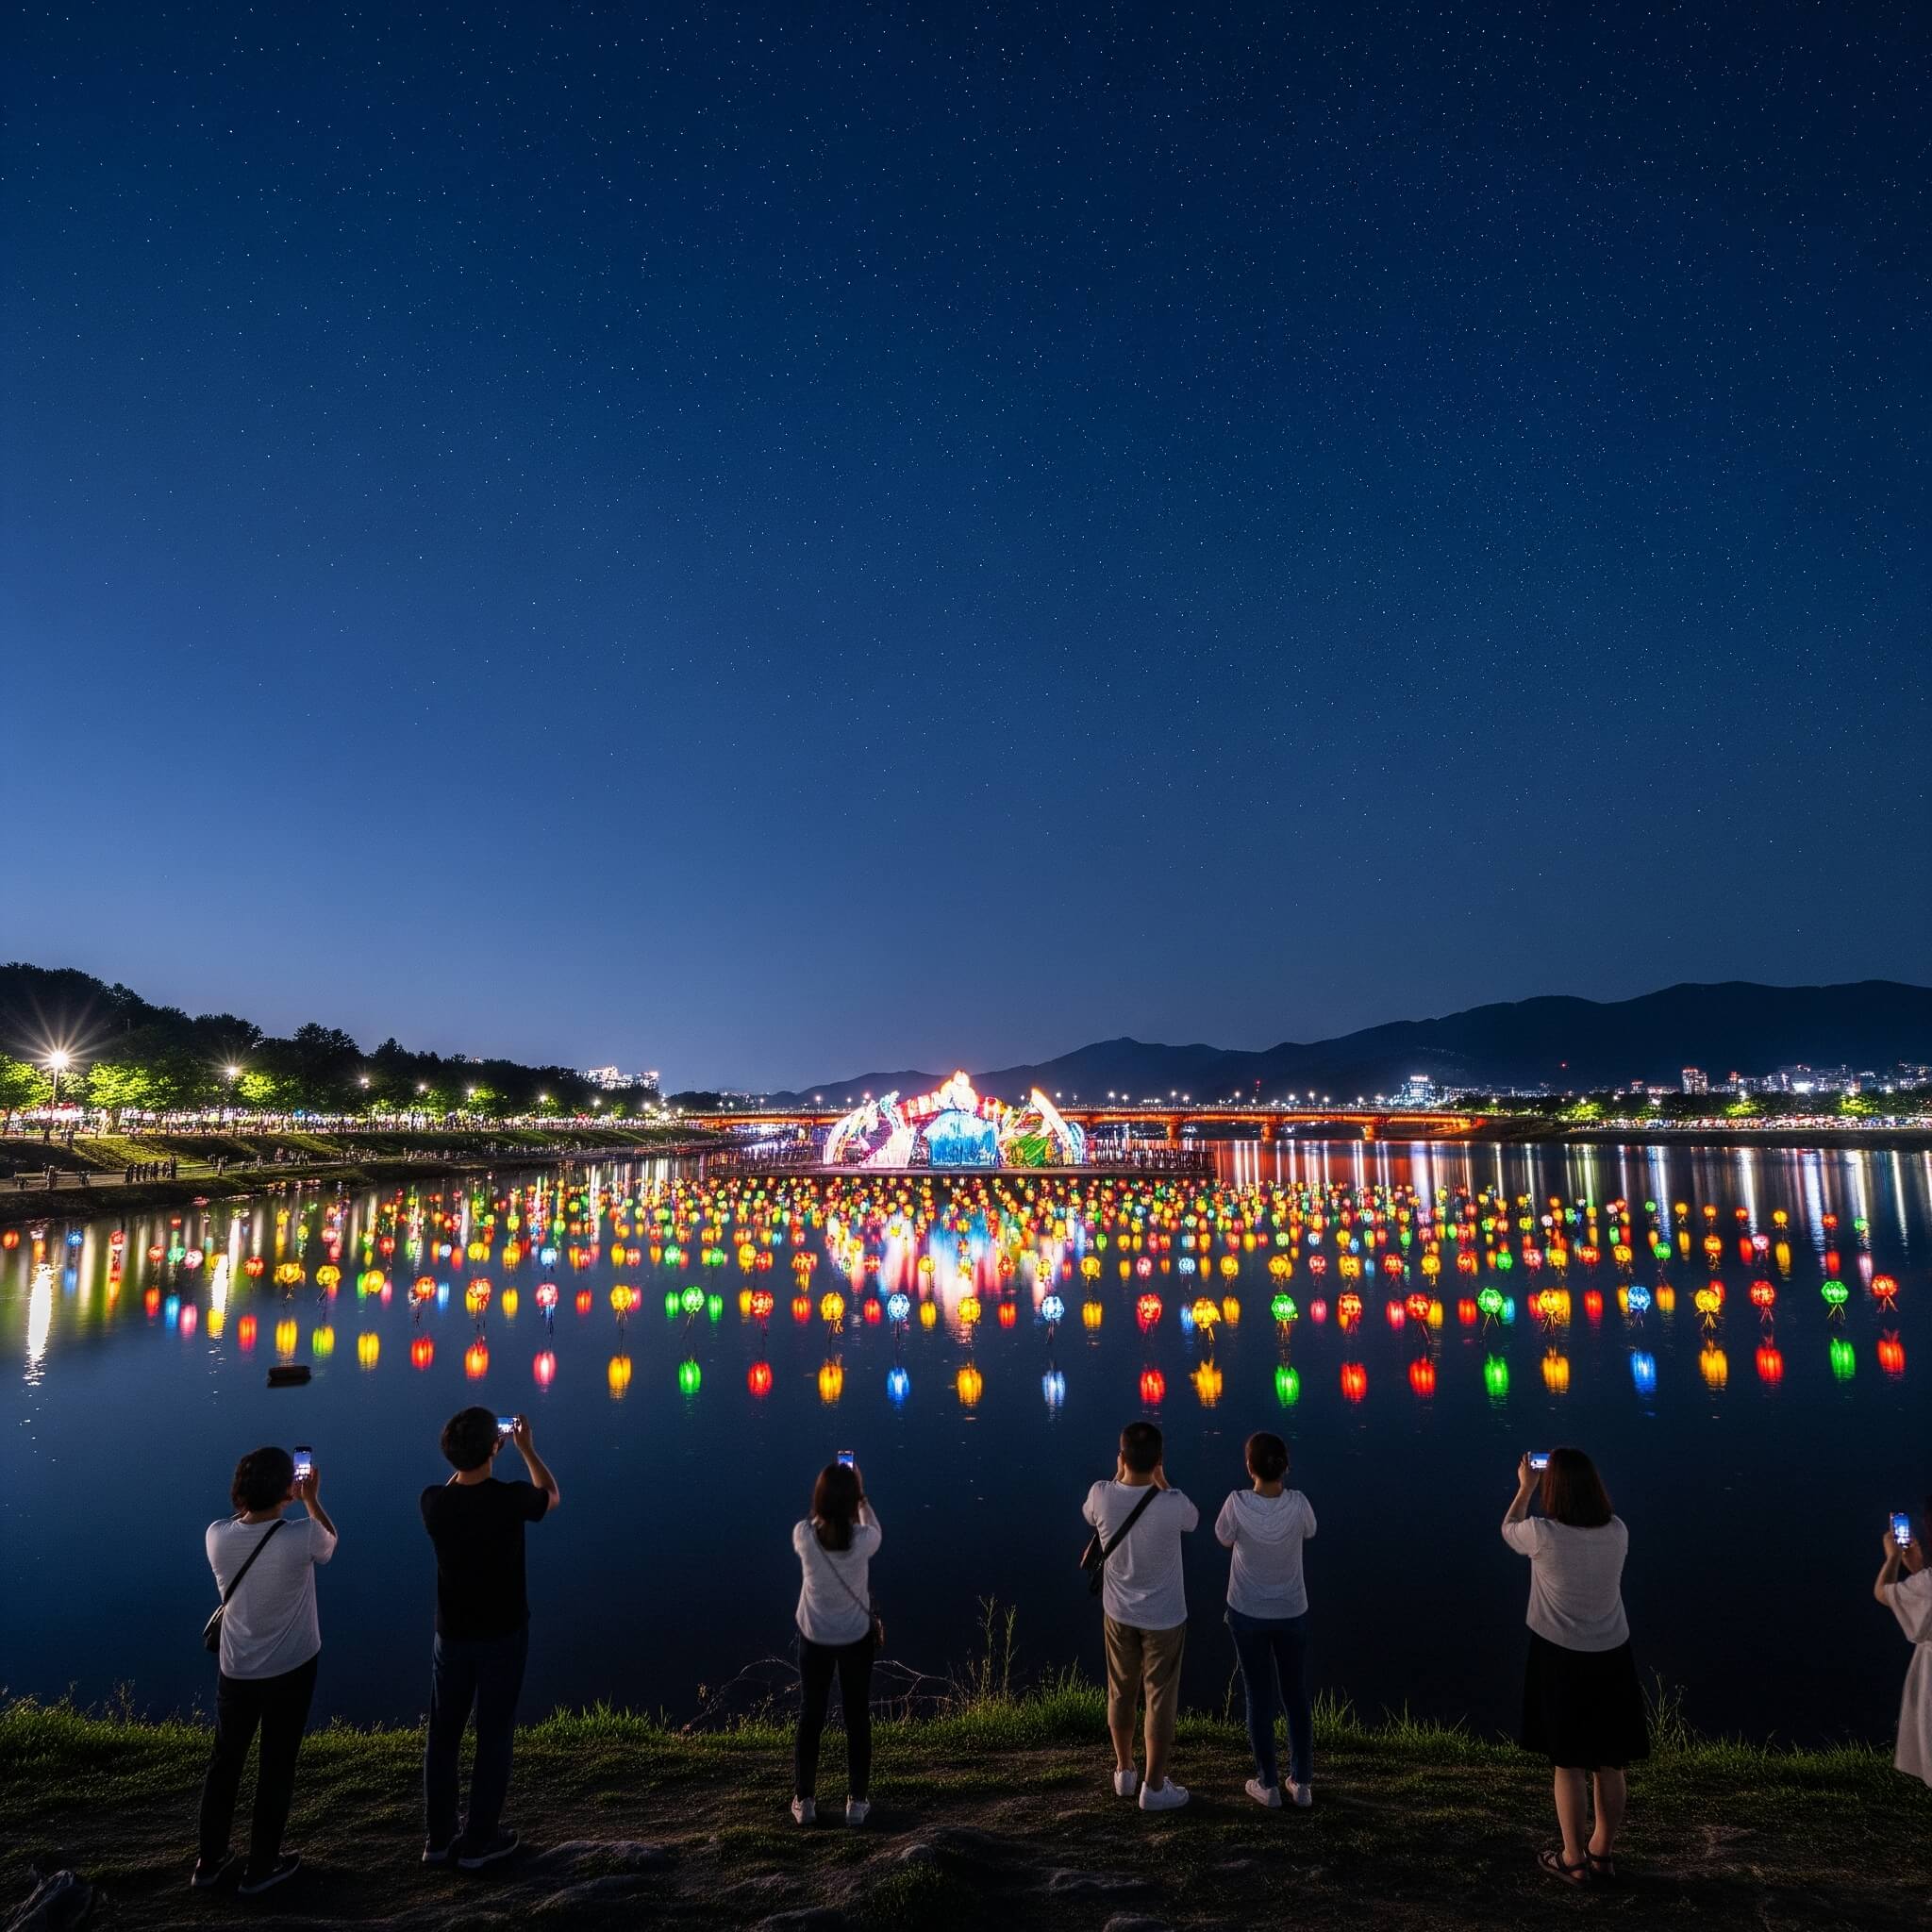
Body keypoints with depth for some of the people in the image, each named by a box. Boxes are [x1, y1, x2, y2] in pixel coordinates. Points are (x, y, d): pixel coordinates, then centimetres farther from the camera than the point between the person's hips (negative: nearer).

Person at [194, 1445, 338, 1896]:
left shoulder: (216, 1536, -16)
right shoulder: (300, 1538, -27)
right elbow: (330, 1540, -1)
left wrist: (277, 1499, 16)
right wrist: (311, 1499, 11)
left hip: (235, 1672, 4)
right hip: (290, 1671, -4)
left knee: (224, 1763, 22)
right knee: (276, 1768, 13)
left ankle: (209, 1862, 36)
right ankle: (260, 1868, 26)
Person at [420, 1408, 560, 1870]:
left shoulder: (433, 1502, -15)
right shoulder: (511, 1499, -24)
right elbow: (552, 1495, 0)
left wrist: (481, 1452, 13)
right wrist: (526, 1448, 9)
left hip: (452, 1636, 3)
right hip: (503, 1636, -3)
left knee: (443, 1735, 18)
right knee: (493, 1737, 10)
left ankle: (438, 1837, 30)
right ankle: (478, 1842, 20)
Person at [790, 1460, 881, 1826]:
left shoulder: (804, 1535, -23)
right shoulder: (863, 1540, -25)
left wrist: (830, 1487, 3)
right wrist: (860, 1494, 7)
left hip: (814, 1637, 1)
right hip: (857, 1637, -1)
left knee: (810, 1717, 18)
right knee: (857, 1717, 16)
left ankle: (804, 1800, 28)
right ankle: (857, 1801, 26)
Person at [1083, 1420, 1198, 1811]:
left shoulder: (1102, 1495, -20)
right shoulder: (1172, 1504, -26)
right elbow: (1193, 1520, 0)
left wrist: (1120, 1475, 3)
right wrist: (1161, 1480, -2)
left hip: (1119, 1614, 3)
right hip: (1164, 1618, -3)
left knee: (1121, 1694, 21)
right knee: (1161, 1701, 13)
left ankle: (1124, 1772, 38)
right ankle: (1154, 1787, 24)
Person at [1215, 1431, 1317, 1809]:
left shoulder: (1237, 1503, -24)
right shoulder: (1297, 1503, -21)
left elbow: (1224, 1540, -4)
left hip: (1247, 1614, -1)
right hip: (1292, 1614, 1)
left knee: (1259, 1698, 14)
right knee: (1296, 1696, 19)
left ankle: (1268, 1784, 25)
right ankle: (1301, 1782, 29)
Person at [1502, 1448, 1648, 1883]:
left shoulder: (1544, 1535, -21)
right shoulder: (1617, 1532, -10)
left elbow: (1508, 1529, 2)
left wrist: (1525, 1487, 16)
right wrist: (1569, 1478, 19)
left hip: (1561, 1660, -4)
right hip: (1612, 1657, 5)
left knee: (1569, 1765, 10)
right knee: (1610, 1764, 17)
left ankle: (1573, 1860, 23)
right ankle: (1602, 1852, 34)